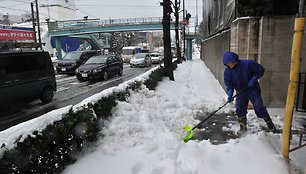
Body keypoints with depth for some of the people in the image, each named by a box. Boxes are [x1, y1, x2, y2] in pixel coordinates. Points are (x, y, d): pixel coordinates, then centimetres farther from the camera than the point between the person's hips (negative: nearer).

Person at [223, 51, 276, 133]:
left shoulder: (248, 64, -21)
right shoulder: (227, 71, -11)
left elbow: (260, 70, -9)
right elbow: (228, 84, -7)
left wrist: (253, 79, -19)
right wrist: (230, 93, -23)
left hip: (253, 90, -3)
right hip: (240, 92, 3)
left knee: (259, 108, 0)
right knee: (239, 109, -2)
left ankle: (269, 123, 22)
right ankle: (242, 126, 17)